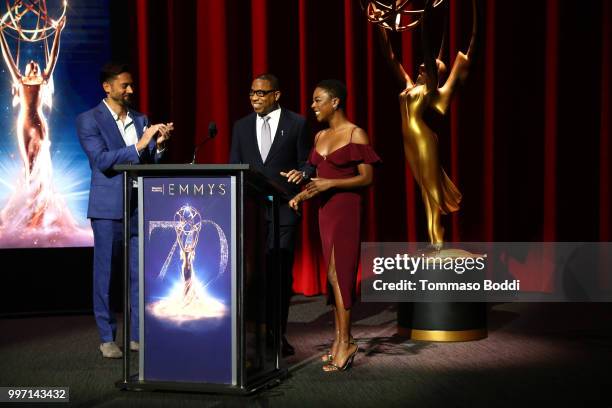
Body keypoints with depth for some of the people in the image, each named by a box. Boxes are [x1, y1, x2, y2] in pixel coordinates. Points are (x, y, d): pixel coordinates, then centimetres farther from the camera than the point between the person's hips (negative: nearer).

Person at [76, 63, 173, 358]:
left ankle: (138, 336, 13)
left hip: (140, 208, 5)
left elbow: (150, 164, 12)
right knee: (105, 274, 2)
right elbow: (101, 160, -15)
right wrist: (139, 145, -21)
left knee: (140, 275, 5)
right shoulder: (89, 120, -3)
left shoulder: (141, 120, 12)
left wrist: (159, 144, -8)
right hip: (108, 209, -4)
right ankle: (107, 339, 10)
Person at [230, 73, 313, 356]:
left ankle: (278, 334, 9)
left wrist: (302, 173, -20)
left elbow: (307, 162, 3)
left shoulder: (296, 124, 2)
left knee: (281, 273, 0)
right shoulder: (242, 126, 12)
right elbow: (234, 167, 13)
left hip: (283, 209, -3)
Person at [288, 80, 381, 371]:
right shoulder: (320, 136, 14)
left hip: (346, 208, -7)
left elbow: (366, 178, -11)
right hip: (324, 209, 7)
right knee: (333, 275, 8)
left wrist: (331, 183, -19)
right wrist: (302, 195, 2)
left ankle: (345, 342, -6)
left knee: (338, 273, -10)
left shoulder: (355, 134, -7)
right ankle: (340, 342, 12)